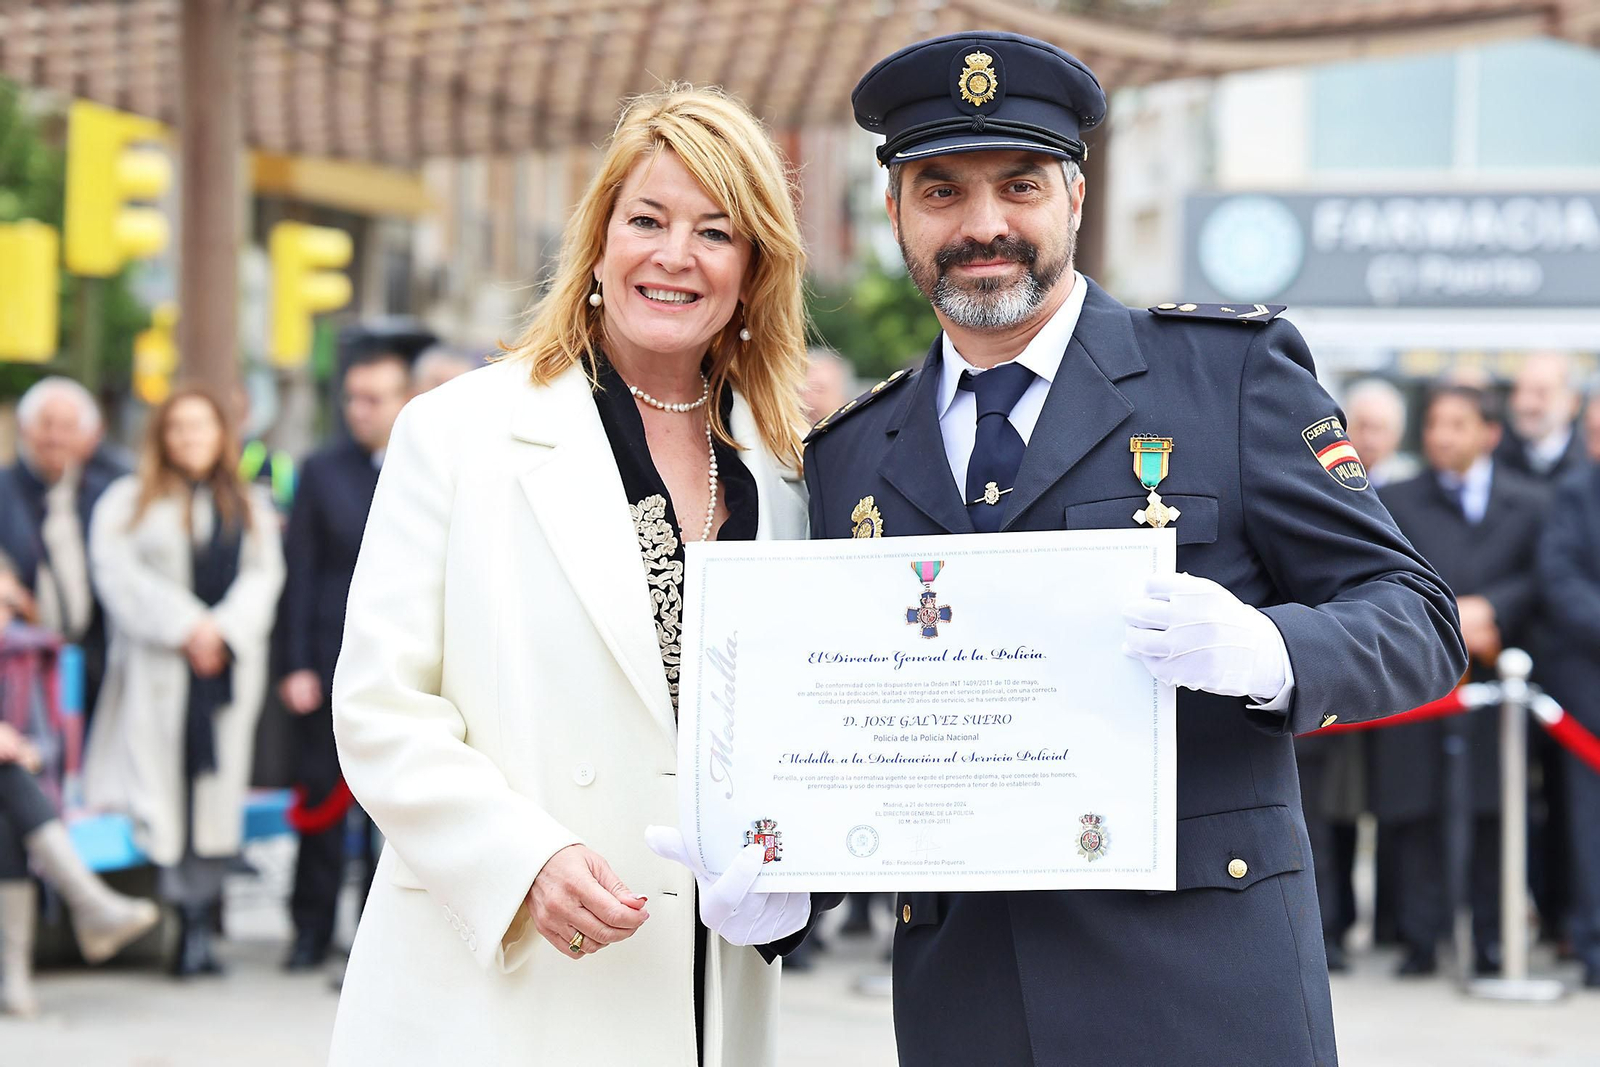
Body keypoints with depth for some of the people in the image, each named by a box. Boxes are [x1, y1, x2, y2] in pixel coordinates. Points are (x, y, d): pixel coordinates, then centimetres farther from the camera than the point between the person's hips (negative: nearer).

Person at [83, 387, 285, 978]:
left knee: (214, 791, -3)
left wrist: (224, 630, -10)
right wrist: (184, 628, -12)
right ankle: (187, 915, -9)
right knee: (163, 790, -9)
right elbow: (120, 573, -3)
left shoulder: (251, 507, 17)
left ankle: (198, 932, -2)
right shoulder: (128, 501, 9)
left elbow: (263, 576, 7)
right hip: (155, 665, -2)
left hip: (228, 666, 2)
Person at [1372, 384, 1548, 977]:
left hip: (1493, 679, 0)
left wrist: (1488, 607, -14)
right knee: (1416, 812, -3)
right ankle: (1420, 939, 1)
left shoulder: (1528, 503, 11)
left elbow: (1541, 579, 2)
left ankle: (1490, 939, 8)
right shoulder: (1397, 503, 11)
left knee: (1492, 811, 1)